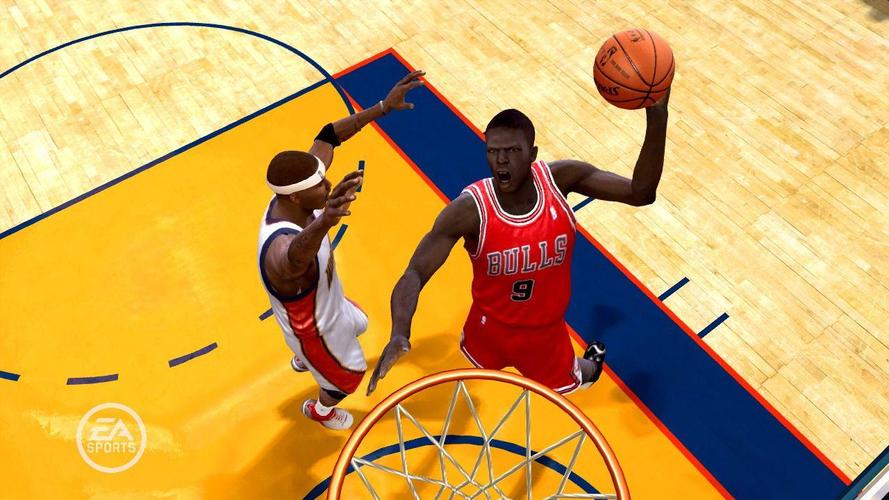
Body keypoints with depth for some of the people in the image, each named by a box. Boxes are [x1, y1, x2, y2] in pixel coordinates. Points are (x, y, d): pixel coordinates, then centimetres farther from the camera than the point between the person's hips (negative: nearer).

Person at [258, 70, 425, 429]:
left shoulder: (291, 195, -24)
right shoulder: (281, 246, -47)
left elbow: (327, 137, -15)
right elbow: (297, 258, -74)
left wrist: (384, 107, -20)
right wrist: (325, 221, -95)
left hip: (326, 303, 8)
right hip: (311, 327, -8)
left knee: (357, 324, 39)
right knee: (350, 375, 23)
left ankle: (304, 360, 70)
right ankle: (319, 410, 59)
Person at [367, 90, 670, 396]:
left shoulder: (560, 178, -25)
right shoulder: (468, 210, -33)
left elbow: (641, 193, -23)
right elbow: (414, 274, -31)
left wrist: (656, 114, -38)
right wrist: (399, 333, -51)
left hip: (546, 330, 1)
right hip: (491, 327, -1)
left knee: (564, 383, 29)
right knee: (479, 362, 33)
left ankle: (594, 361, 67)